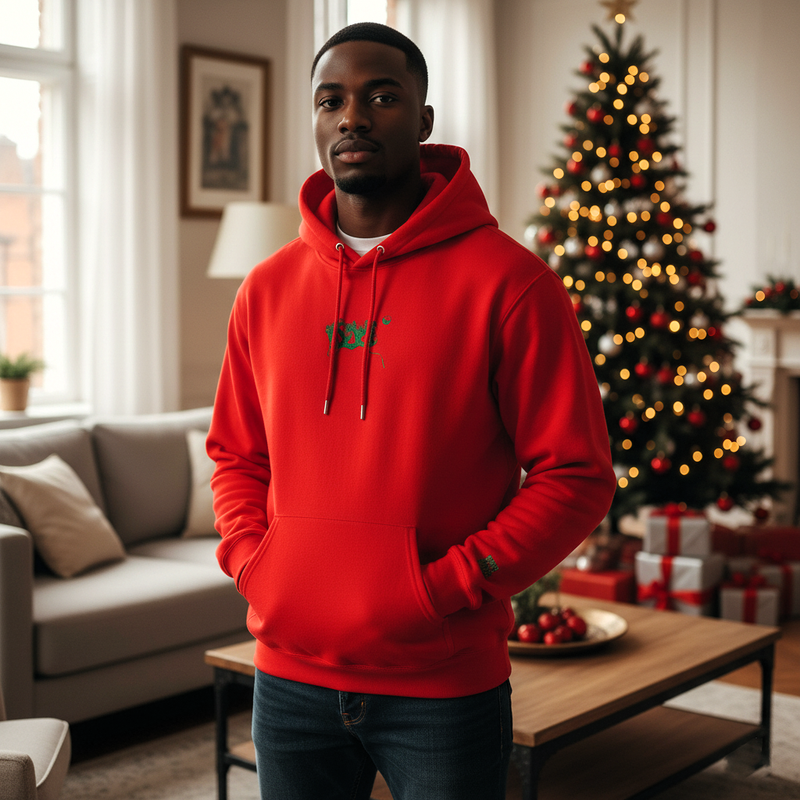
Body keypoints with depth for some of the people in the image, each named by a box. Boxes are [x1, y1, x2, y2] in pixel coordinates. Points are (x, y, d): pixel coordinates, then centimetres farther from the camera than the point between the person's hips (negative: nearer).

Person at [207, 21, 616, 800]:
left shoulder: (507, 282, -9)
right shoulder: (268, 288, 6)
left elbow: (577, 477, -10)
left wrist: (444, 589, -16)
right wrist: (251, 562, -2)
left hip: (445, 686, -4)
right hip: (290, 679, 4)